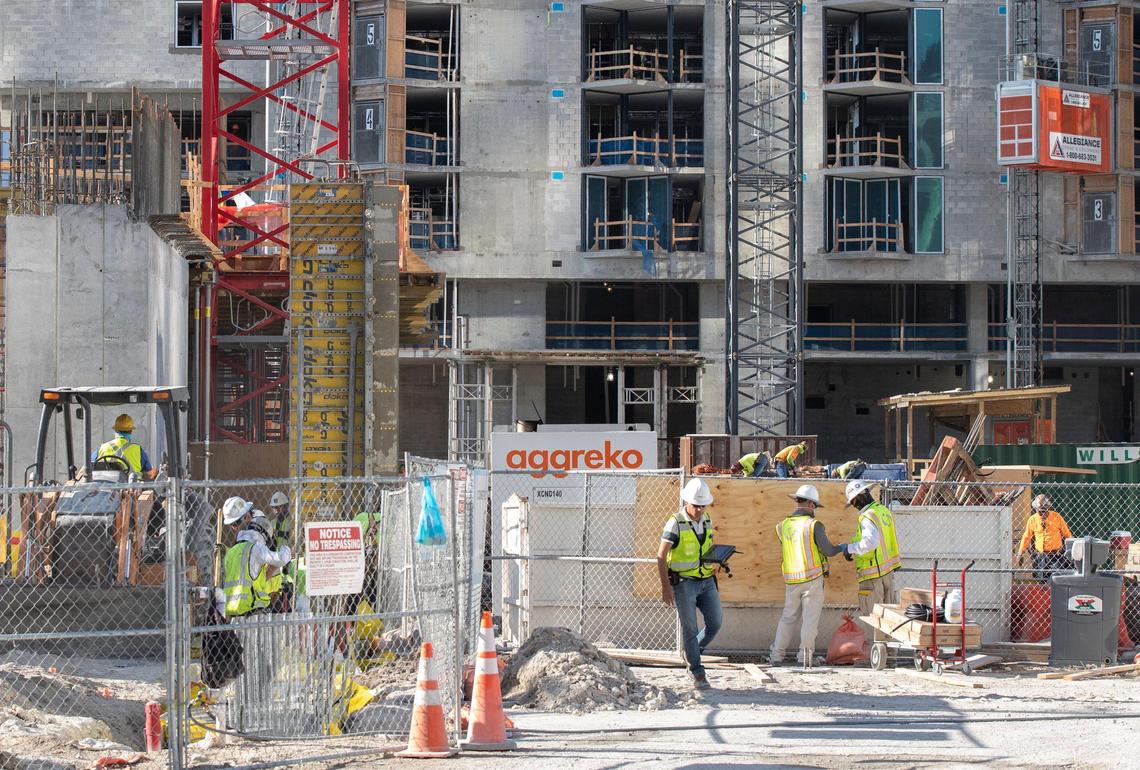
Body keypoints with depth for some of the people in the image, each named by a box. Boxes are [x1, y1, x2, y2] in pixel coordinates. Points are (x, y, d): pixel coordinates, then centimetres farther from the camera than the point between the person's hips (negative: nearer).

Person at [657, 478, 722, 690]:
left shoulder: (707, 521, 7)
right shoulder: (675, 523, -12)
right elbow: (661, 557, -12)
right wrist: (666, 587, -17)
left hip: (706, 581, 6)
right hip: (683, 583, -6)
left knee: (716, 621, 0)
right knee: (690, 628, -1)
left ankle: (691, 654, 23)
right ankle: (697, 674, 7)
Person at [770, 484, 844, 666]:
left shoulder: (783, 526, 6)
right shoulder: (813, 525, -10)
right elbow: (828, 551, -9)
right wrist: (842, 548, 10)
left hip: (791, 580, 5)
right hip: (812, 578, -5)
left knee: (788, 617, 13)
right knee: (810, 619, 1)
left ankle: (776, 655, 11)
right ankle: (805, 656, 1)